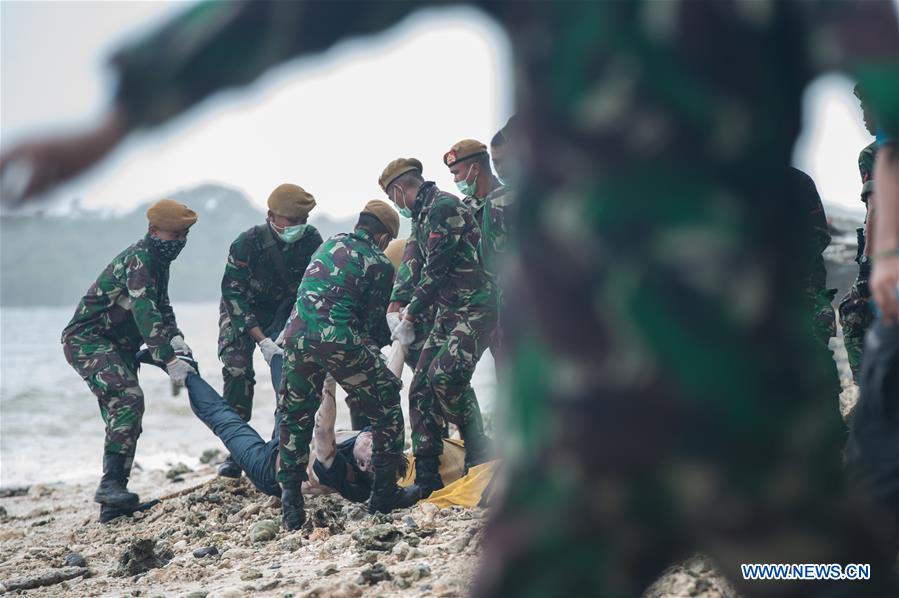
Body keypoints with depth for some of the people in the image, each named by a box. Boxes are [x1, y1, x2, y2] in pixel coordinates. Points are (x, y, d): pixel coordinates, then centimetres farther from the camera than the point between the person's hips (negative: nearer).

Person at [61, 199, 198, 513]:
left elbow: (161, 306, 20)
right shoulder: (138, 260, -20)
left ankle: (116, 489, 12)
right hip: (87, 339, -10)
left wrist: (175, 337, -2)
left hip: (117, 346, 10)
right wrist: (169, 360, -38)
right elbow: (145, 312, -31)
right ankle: (110, 484, -31)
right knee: (128, 399, -27)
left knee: (124, 418, 7)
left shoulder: (158, 261, 13)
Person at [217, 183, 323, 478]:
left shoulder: (312, 239, -21)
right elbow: (233, 294, -28)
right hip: (241, 311, -3)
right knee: (238, 371, -20)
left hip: (284, 310, 4)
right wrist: (262, 340, -35)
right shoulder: (247, 243, -31)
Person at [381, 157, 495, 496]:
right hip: (448, 312, 10)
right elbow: (412, 262, 11)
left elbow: (436, 270, -18)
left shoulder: (443, 207, -14)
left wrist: (410, 316, -13)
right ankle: (426, 480, 5)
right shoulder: (422, 216, 17)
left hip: (476, 307, -10)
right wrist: (395, 306, -3)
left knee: (445, 375, -27)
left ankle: (480, 456, -9)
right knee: (421, 387, 3)